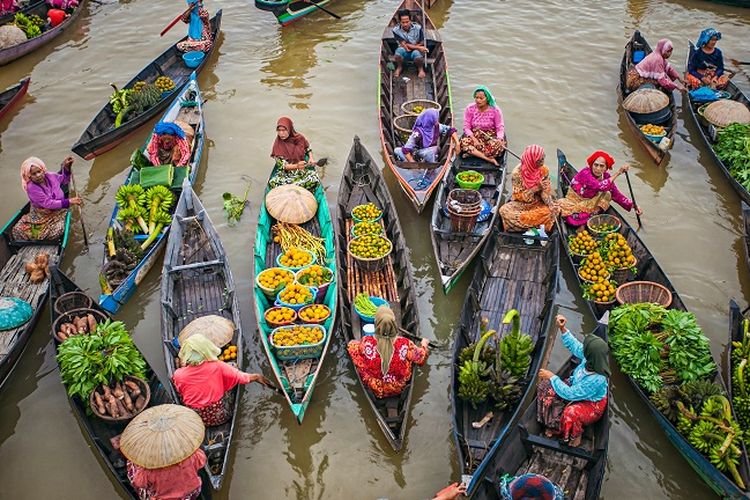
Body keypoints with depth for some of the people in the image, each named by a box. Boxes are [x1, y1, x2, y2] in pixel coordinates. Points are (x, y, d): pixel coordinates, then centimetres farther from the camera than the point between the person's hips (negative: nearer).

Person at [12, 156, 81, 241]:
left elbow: (64, 180, 13)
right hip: (40, 215, -2)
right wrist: (68, 202, -32)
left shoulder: (50, 176, -9)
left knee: (57, 230, -28)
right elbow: (48, 203, -28)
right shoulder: (31, 188, -23)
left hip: (57, 212, 2)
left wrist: (66, 167, -6)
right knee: (18, 230, -18)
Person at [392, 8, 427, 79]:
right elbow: (404, 45, -17)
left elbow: (422, 44, -6)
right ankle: (399, 67, -4)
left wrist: (410, 46, -15)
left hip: (417, 51, 0)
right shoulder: (396, 30, -15)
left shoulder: (418, 28, -15)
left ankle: (421, 68, -4)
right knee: (400, 50, -34)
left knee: (416, 53, -36)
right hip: (404, 53, 1)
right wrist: (418, 47, -25)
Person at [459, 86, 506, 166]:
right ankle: (489, 159, -36)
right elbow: (466, 127, -6)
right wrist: (474, 139, -23)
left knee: (498, 145, -35)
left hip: (490, 137, -1)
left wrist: (500, 138, -30)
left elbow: (500, 127, -8)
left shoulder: (495, 110, -8)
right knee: (464, 142, -32)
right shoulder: (470, 109, -5)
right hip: (474, 136, 1)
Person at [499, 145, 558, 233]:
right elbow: (518, 196, -14)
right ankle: (537, 224, -17)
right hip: (521, 203, -1)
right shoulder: (517, 173, -17)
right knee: (504, 211, -30)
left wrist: (550, 203, -26)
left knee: (553, 209, -31)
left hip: (539, 203, 1)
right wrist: (535, 188, -25)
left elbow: (546, 192, -5)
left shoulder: (544, 170, -8)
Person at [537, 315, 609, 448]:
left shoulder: (597, 380, -41)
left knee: (571, 413, -38)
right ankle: (554, 424, 11)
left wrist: (552, 377, -26)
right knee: (546, 387, -6)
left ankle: (576, 436, -3)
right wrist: (562, 329, -15)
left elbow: (570, 394, -33)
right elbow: (574, 345, -3)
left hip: (591, 404, -8)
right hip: (577, 388, 8)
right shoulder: (591, 360, -23)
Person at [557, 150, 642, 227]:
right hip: (574, 204, -6)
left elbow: (616, 195, -6)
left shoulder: (605, 177, -6)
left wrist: (633, 206, -15)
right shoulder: (585, 173, -25)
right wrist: (617, 173, -36)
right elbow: (600, 186, -41)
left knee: (607, 194, -17)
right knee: (574, 220, -35)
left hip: (588, 204, 6)